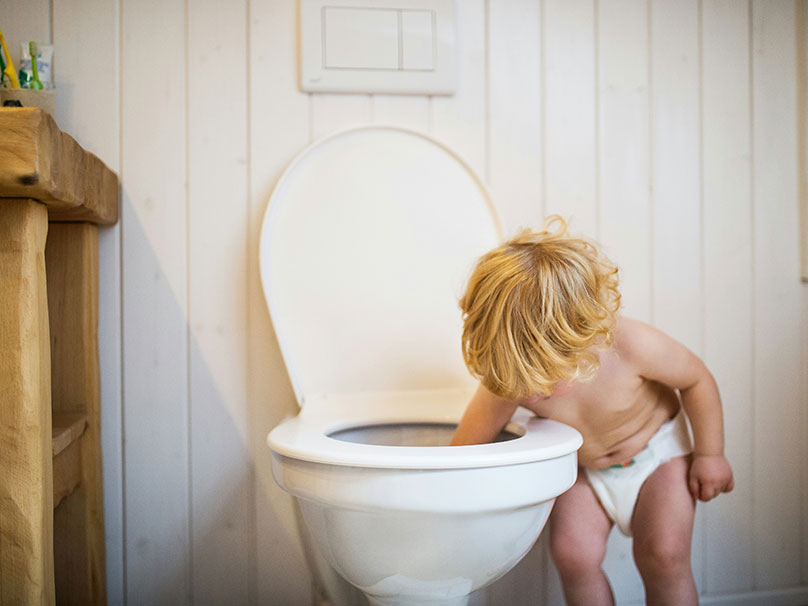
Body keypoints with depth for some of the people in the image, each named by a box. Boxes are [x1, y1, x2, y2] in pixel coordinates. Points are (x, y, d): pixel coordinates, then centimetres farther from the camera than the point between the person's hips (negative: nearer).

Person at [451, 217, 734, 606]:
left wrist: (710, 453, -8)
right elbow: (463, 452, -20)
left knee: (663, 554, -14)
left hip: (656, 446, -1)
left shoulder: (632, 345, -36)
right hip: (581, 464, 2)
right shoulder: (509, 380, -31)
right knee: (572, 553, -15)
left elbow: (697, 379, -16)